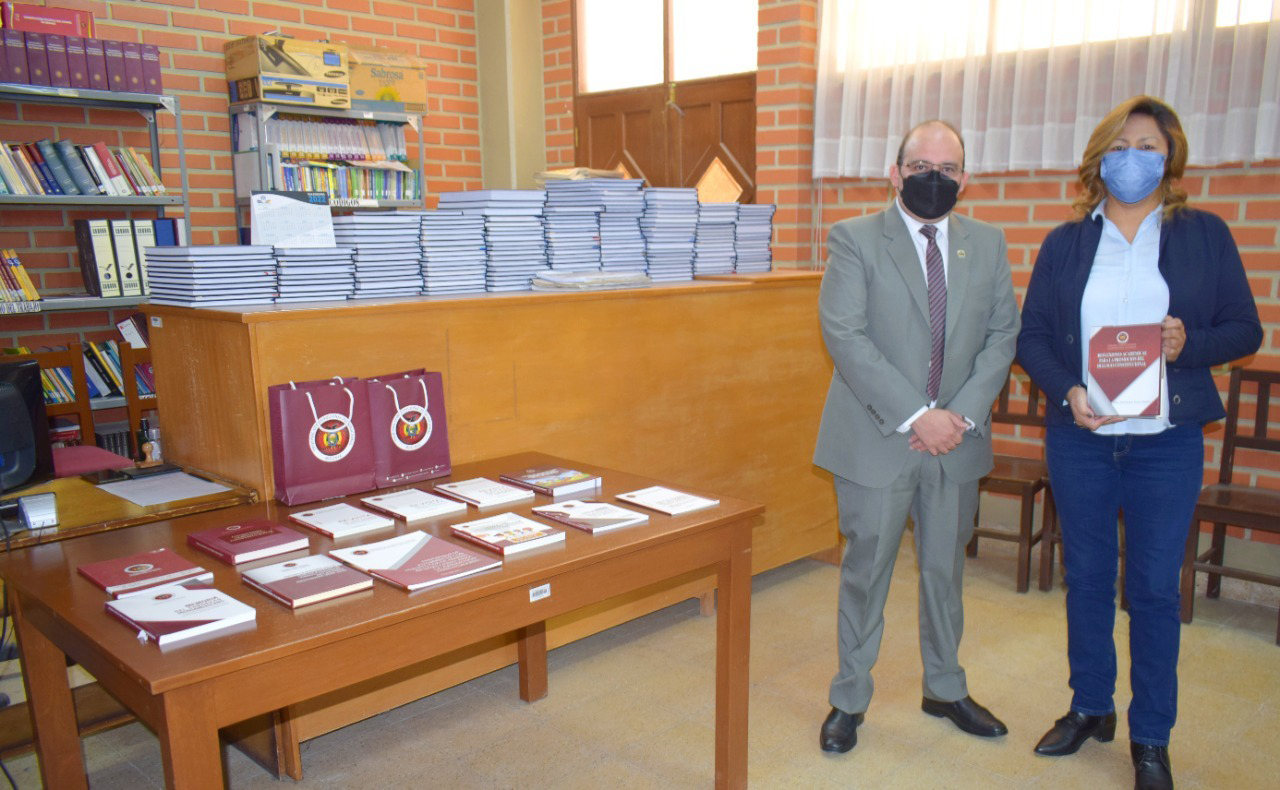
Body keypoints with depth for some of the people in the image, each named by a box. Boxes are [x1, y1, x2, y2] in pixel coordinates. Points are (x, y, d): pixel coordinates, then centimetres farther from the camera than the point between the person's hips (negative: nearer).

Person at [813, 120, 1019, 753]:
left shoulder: (987, 245, 8)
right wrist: (914, 416, -19)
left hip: (957, 439, 4)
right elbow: (844, 334, -14)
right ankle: (849, 698, 25)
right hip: (877, 438, -4)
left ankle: (944, 689, 37)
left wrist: (962, 414, -10)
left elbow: (1003, 334, 5)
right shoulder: (854, 239, -5)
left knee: (946, 568, 17)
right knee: (866, 570, 7)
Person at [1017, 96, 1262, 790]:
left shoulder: (1205, 236, 4)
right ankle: (1090, 707, 31)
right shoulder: (1064, 244, 6)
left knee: (1155, 588, 5)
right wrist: (1066, 390, -15)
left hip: (1167, 441, -1)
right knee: (1086, 577, 12)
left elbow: (1245, 330, 3)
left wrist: (1189, 344, -17)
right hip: (1078, 438, 2)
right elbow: (1030, 336, 2)